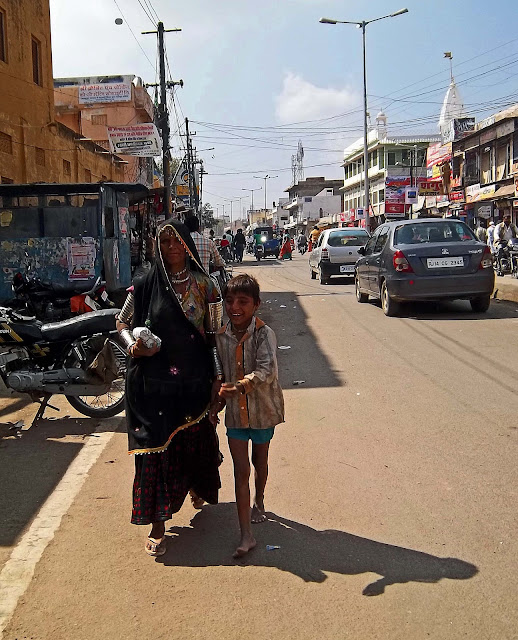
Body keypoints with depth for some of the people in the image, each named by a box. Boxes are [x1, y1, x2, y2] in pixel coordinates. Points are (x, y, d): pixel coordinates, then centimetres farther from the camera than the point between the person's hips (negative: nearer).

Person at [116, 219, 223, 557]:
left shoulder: (205, 286, 2)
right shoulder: (146, 286, 0)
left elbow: (214, 333, 3)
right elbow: (122, 322, 10)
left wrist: (218, 376, -2)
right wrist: (133, 346, -10)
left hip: (195, 379, 1)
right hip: (155, 380, -1)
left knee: (196, 438, 15)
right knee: (157, 445, -2)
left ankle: (197, 488, 47)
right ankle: (157, 527, 7)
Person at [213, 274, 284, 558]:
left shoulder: (264, 334, -17)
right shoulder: (221, 337, -3)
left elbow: (267, 370, -31)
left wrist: (239, 387, -44)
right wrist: (219, 400, 2)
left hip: (262, 408, -2)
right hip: (235, 411, 2)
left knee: (259, 461, 20)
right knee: (240, 471, -1)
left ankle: (259, 502, 48)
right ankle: (246, 535, 1)